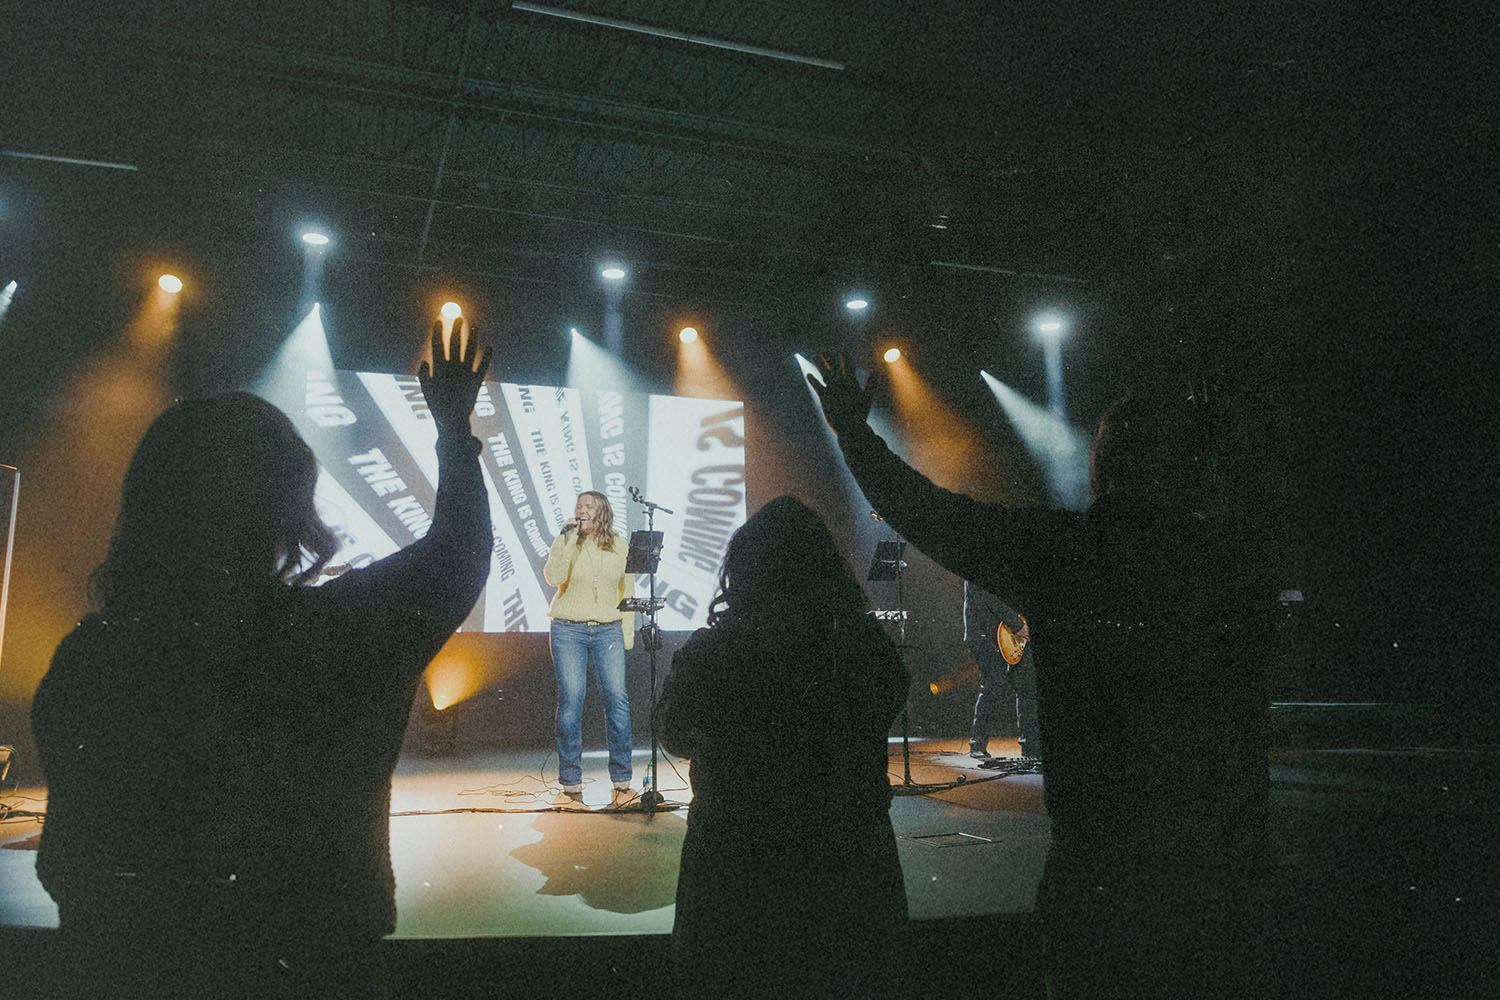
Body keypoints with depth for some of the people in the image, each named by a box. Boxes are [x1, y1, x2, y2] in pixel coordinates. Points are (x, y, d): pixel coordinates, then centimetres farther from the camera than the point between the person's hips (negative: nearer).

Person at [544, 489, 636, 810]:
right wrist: (569, 539, -13)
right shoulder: (564, 542, 5)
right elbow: (552, 577, -13)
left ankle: (621, 785, 1)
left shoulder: (619, 546, 9)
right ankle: (571, 786, 3)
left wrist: (628, 630, 7)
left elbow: (627, 590, 13)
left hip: (608, 630, 1)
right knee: (570, 702, -5)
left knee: (617, 699, -7)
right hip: (569, 630, -1)